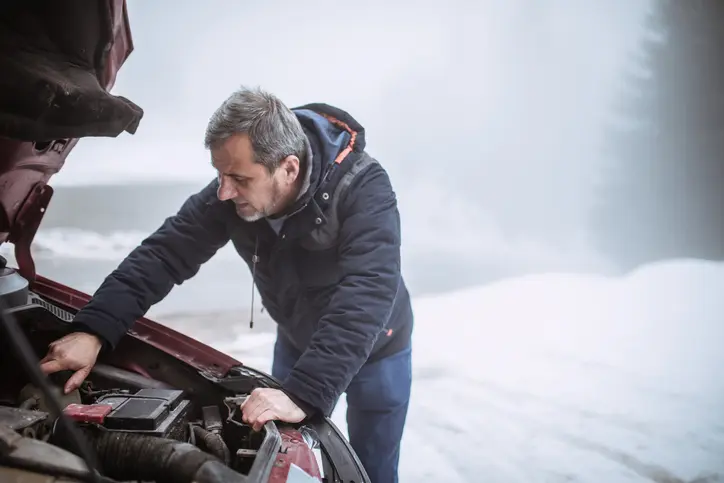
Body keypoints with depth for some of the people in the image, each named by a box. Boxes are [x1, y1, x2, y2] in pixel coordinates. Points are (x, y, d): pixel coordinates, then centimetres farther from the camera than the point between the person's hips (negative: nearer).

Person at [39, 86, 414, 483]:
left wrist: (303, 394, -58)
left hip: (374, 346, -4)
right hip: (297, 341, 4)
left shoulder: (363, 188, -38)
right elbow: (164, 254, -21)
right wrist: (93, 330, -35)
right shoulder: (231, 193, -23)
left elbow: (365, 297, -48)